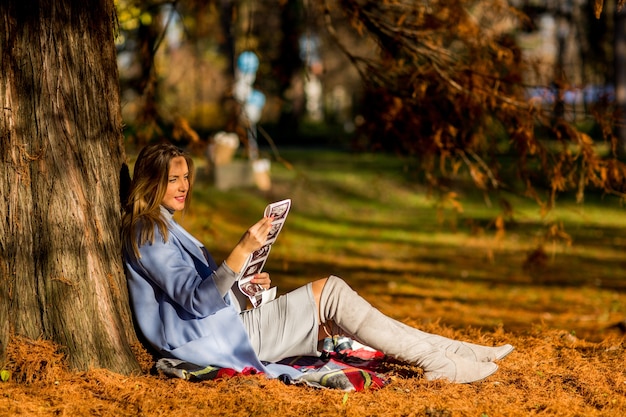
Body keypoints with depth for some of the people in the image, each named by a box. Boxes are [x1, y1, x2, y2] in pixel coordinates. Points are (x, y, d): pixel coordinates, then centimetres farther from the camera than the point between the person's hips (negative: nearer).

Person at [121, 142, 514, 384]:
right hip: (214, 338, -10)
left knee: (330, 310, 3)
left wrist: (244, 284, 7)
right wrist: (242, 252, -32)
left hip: (225, 325, 10)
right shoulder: (148, 233, -14)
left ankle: (451, 350, -1)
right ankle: (438, 364, -10)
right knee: (330, 293, -12)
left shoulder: (162, 226, 20)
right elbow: (196, 301, -24)